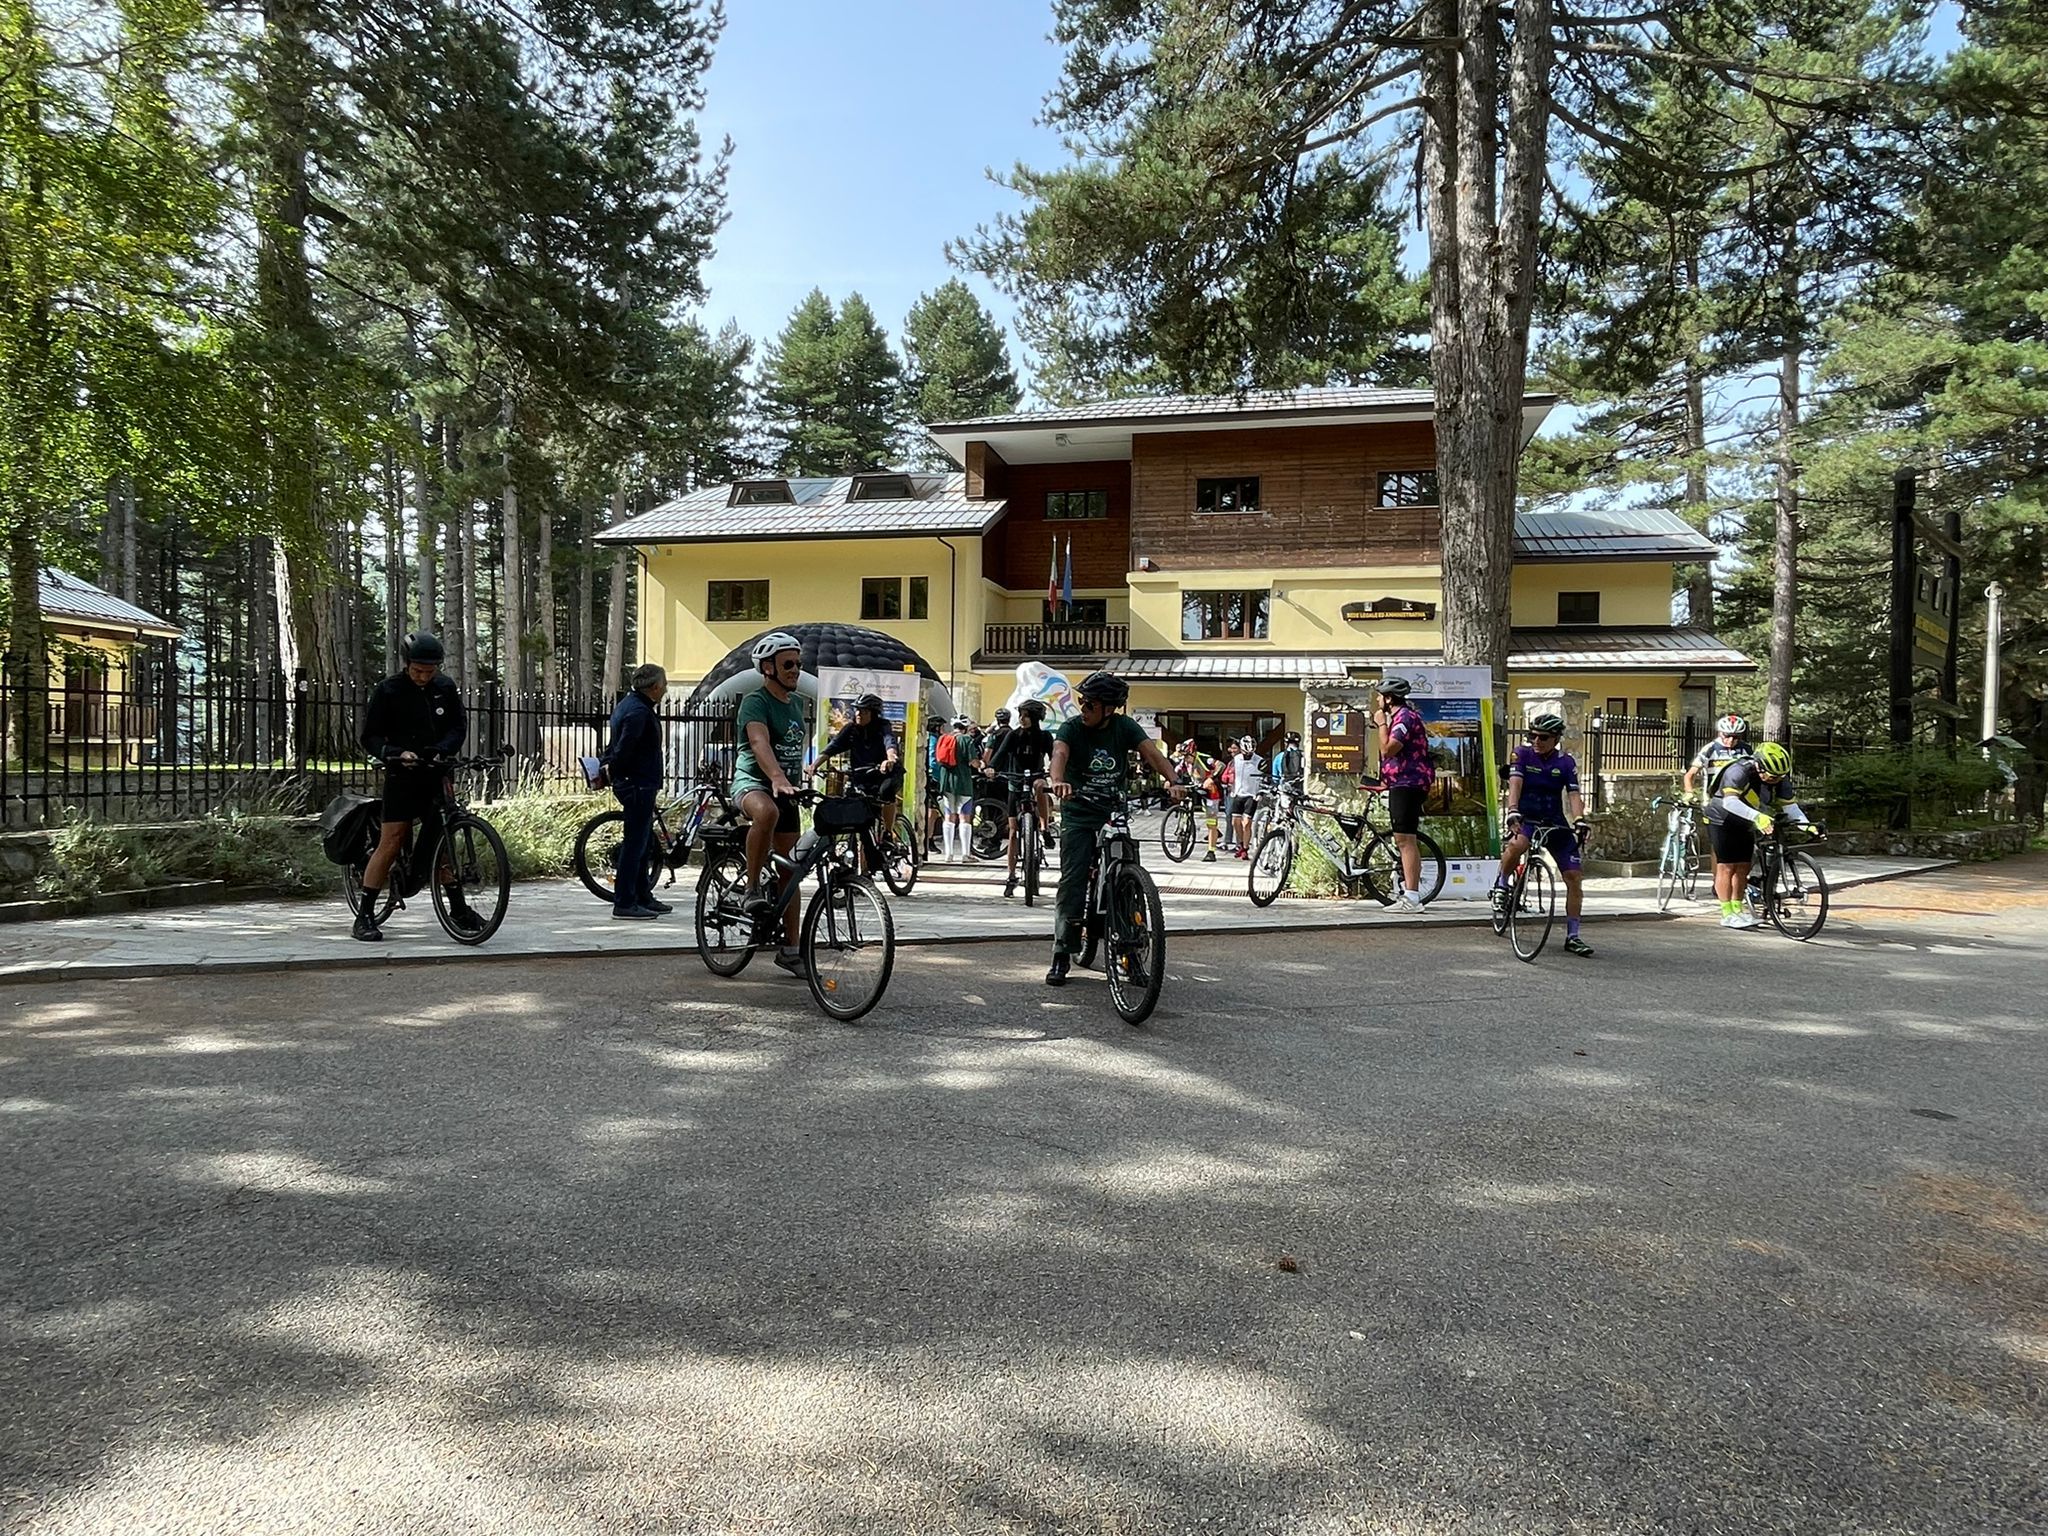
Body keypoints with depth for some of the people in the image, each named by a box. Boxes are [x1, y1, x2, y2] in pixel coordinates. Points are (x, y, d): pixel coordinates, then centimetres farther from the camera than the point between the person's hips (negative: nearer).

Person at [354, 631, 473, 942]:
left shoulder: (445, 688, 4)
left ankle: (458, 910, 17)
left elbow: (459, 726, 5)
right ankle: (365, 916, 0)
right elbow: (369, 737, -6)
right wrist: (396, 753, -24)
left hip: (436, 776, 4)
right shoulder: (387, 690, -6)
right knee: (391, 843, -8)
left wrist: (443, 748, -15)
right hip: (402, 777, -3)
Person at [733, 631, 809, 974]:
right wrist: (778, 778, -48)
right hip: (751, 781, -7)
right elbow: (759, 743, -32)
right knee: (767, 812, -44)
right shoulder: (755, 702, -13)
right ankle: (753, 887, -26)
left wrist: (802, 777, 24)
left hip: (786, 789, 7)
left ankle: (790, 948, 16)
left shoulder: (797, 703, 12)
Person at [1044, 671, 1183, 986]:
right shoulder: (1072, 728, -10)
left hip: (1115, 812, 2)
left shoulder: (1125, 727, -4)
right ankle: (1062, 954, -3)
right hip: (1078, 816, -2)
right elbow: (1059, 753, -30)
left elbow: (1152, 752, -17)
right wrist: (1059, 782, -53)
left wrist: (1173, 782, -36)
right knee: (1073, 881, -8)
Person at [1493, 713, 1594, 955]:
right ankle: (1501, 885, -9)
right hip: (1525, 819, -3)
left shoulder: (1566, 762, 1)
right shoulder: (1522, 754, -4)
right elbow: (1515, 784, -19)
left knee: (1574, 876, -5)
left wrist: (1579, 820, -29)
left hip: (1555, 823, 3)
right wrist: (1513, 811, -36)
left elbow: (1574, 794, -10)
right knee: (1516, 844, -38)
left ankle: (1573, 935, 7)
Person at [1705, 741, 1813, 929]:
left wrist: (1807, 826, -33)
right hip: (1722, 820, -6)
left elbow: (1790, 806, -15)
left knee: (1743, 867, 5)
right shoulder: (1738, 772, -31)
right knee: (1726, 866, -8)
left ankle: (1737, 909, 15)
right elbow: (1730, 802, -45)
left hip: (1744, 824, 7)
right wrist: (1757, 817, -57)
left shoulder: (1780, 780, -11)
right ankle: (1728, 914, -5)